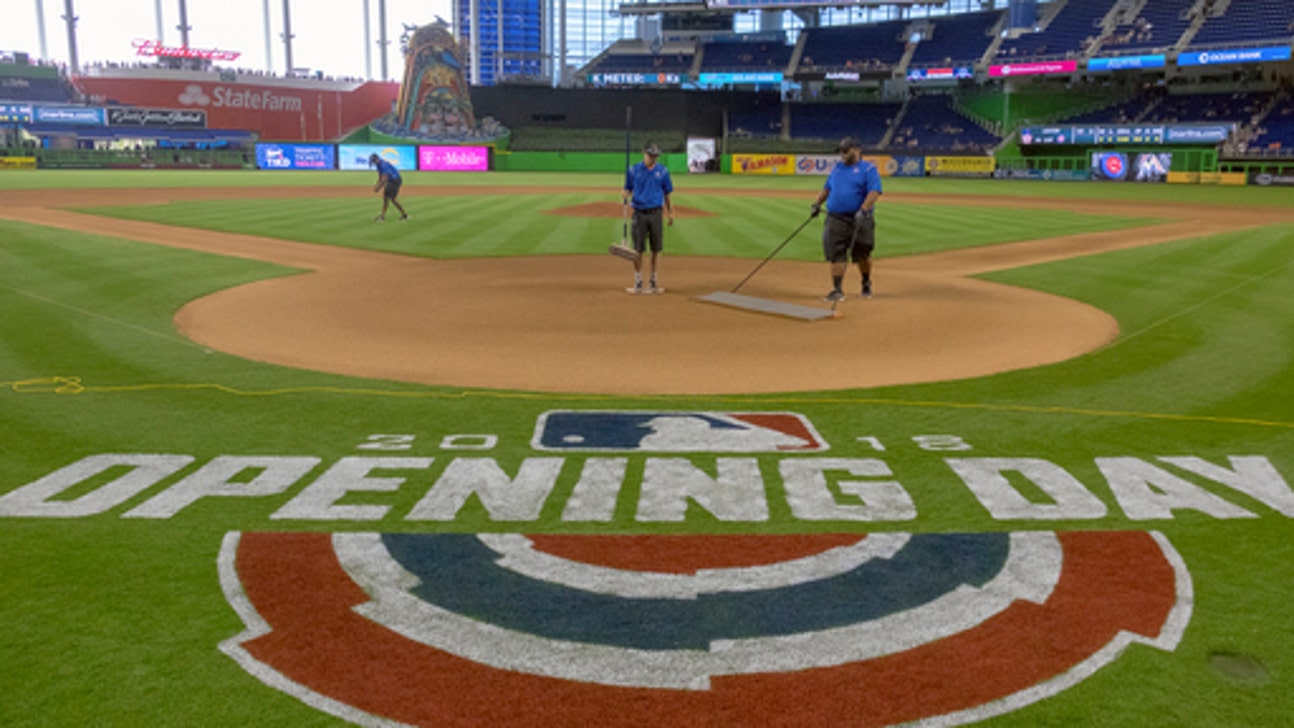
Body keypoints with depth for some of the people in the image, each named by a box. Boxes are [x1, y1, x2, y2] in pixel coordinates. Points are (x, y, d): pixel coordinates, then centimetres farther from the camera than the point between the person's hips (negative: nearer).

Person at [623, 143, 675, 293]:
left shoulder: (663, 171, 5)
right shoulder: (633, 170, 2)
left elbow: (667, 193, 10)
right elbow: (628, 189, 8)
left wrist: (671, 213, 7)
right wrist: (626, 198, -15)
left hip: (656, 213, 1)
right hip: (639, 213, -1)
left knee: (656, 249, 5)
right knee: (638, 249, 0)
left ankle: (653, 282, 15)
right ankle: (638, 283, 8)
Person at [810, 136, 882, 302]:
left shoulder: (868, 169, -3)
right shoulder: (837, 167, 16)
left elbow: (874, 192, -15)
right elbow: (827, 188, 27)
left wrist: (863, 210, -28)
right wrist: (817, 204, 13)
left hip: (858, 220, -4)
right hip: (835, 219, 4)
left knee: (862, 255, 8)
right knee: (836, 255, -6)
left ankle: (866, 284, 31)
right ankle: (837, 290, -5)